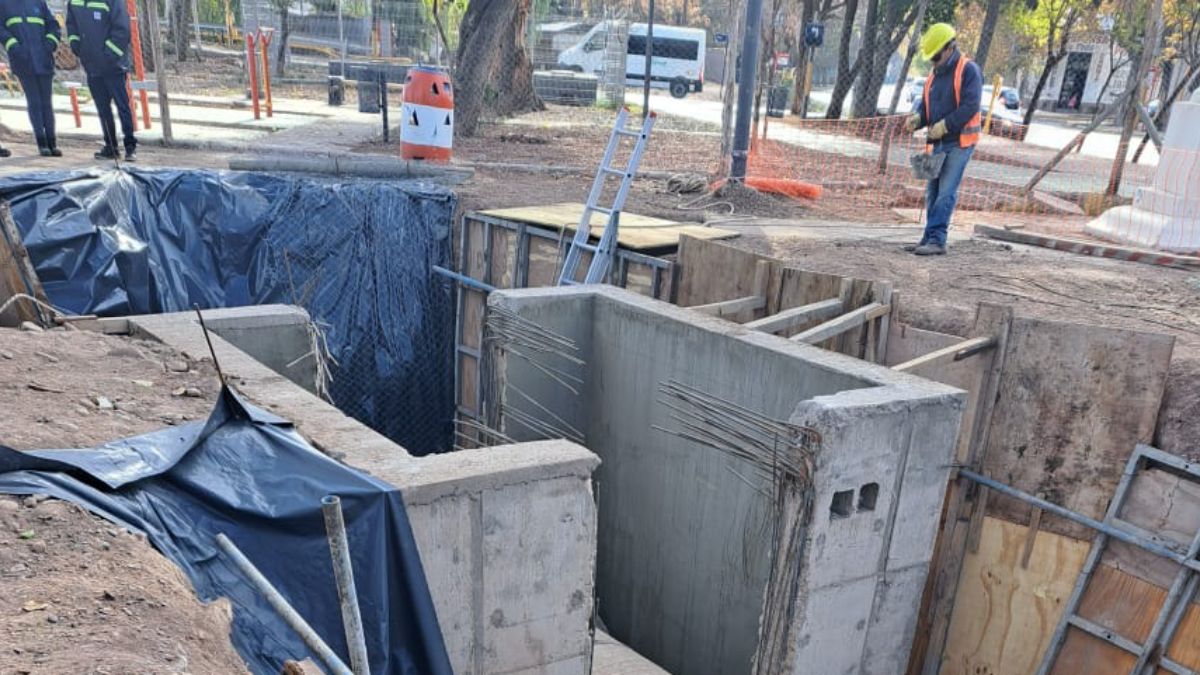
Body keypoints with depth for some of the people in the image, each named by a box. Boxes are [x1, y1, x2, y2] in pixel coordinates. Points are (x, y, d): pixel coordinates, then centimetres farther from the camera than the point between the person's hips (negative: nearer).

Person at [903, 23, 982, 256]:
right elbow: (926, 104, 18)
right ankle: (930, 238, 13)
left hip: (959, 142, -8)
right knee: (933, 191, 8)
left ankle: (937, 240, -11)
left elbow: (970, 106, -17)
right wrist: (918, 118, -4)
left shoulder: (968, 70, -9)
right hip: (939, 142, 8)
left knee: (946, 192, -11)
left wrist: (945, 125, -21)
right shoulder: (934, 75, 15)